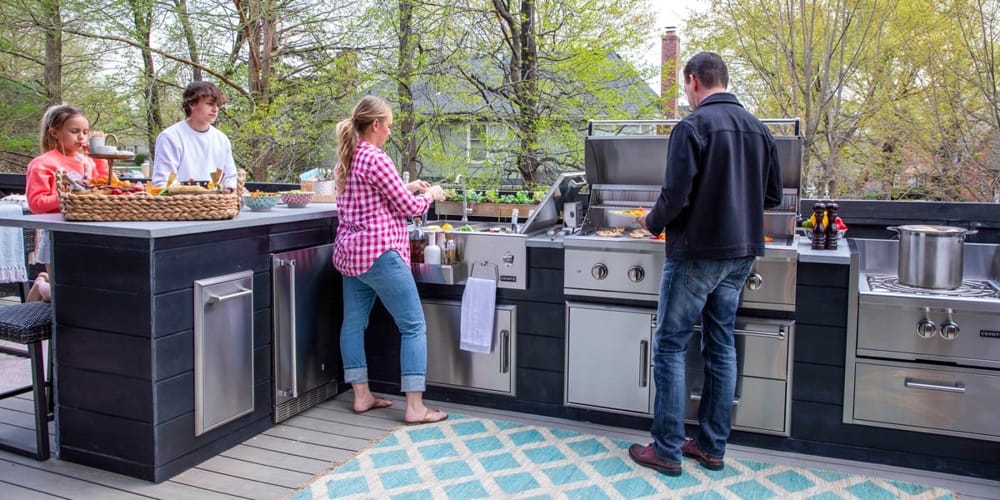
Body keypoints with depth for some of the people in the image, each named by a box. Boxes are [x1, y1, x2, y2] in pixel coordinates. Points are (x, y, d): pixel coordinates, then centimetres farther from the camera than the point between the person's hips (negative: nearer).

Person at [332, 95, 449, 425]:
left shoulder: (349, 158, 12)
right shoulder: (376, 159, -15)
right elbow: (408, 207, -11)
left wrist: (407, 187, 21)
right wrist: (429, 195, 7)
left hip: (350, 252, 10)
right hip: (379, 252, -10)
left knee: (354, 322, 13)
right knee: (414, 326, -3)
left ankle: (361, 396, 22)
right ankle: (415, 407, -3)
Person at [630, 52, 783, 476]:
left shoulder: (693, 126, -13)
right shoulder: (757, 129, 9)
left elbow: (674, 197, -19)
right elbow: (772, 196, 13)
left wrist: (653, 221, 0)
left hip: (696, 253, -7)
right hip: (741, 253, 7)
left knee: (670, 346, 2)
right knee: (722, 347, 13)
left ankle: (666, 450, 8)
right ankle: (713, 447, 22)